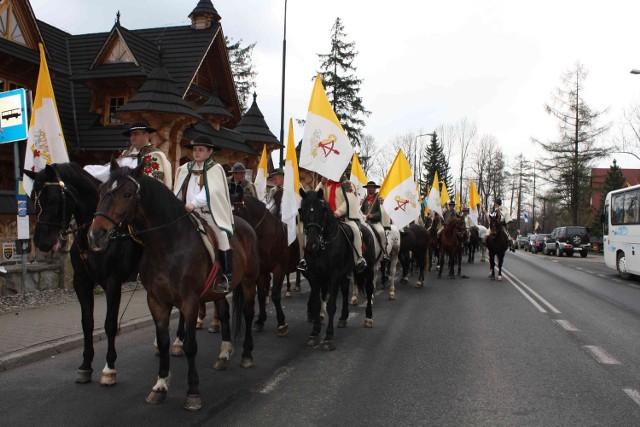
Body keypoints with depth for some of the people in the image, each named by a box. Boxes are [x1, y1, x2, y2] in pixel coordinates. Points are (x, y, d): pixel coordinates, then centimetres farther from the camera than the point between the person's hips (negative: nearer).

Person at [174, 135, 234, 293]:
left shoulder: (215, 168, 0)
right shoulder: (185, 169, 14)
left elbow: (211, 191, -14)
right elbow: (178, 192, 12)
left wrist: (194, 203, -25)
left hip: (210, 213, -4)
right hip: (188, 214, 5)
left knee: (221, 236, -17)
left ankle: (227, 276, -8)